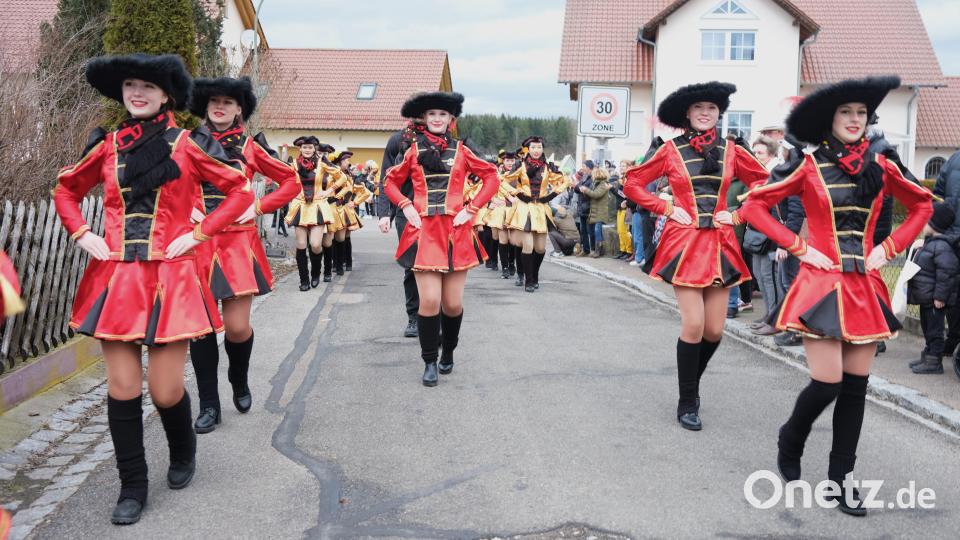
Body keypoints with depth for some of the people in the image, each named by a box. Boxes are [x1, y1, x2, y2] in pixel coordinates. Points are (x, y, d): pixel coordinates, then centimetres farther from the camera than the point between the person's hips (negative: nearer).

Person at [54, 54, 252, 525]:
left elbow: (241, 191, 0)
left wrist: (197, 234, -7)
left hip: (169, 278, -3)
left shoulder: (188, 145, -2)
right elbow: (66, 190, 21)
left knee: (166, 390, 1)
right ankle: (132, 487, 19)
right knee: (122, 388, 3)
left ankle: (183, 453, 34)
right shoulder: (106, 146, 7)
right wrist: (81, 234, 6)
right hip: (115, 278, 3)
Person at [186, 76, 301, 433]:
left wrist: (258, 208, -3)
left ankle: (239, 382, 28)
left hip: (238, 242, -1)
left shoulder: (251, 146, 5)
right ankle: (209, 404, 14)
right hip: (198, 241, 1)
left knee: (237, 326, -4)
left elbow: (292, 182, 8)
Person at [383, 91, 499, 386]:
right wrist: (406, 207, 0)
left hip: (456, 232, 1)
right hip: (424, 232, 0)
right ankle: (430, 362, 9)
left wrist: (472, 209, -1)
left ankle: (448, 352, 30)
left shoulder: (460, 150, 6)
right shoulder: (414, 150, 8)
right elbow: (391, 182, 17)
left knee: (453, 303, 3)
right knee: (430, 300, -8)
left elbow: (492, 178, 8)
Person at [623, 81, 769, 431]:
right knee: (694, 326, -8)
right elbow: (633, 185, 4)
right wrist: (667, 209, -4)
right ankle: (687, 403, 10)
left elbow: (764, 183, 15)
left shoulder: (731, 150, 6)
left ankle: (691, 385, 32)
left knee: (714, 330, 4)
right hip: (684, 242, -3)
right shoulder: (671, 150, 1)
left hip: (720, 244, 3)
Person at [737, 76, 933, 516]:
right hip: (822, 285, -4)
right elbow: (753, 206, -4)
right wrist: (798, 247, -8)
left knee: (856, 386, 6)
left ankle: (841, 478, 20)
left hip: (865, 289, 4)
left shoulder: (880, 168, 7)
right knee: (828, 383, -9)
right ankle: (789, 443, 22)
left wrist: (890, 248, 7)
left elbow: (922, 205, 21)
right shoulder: (810, 166, -3)